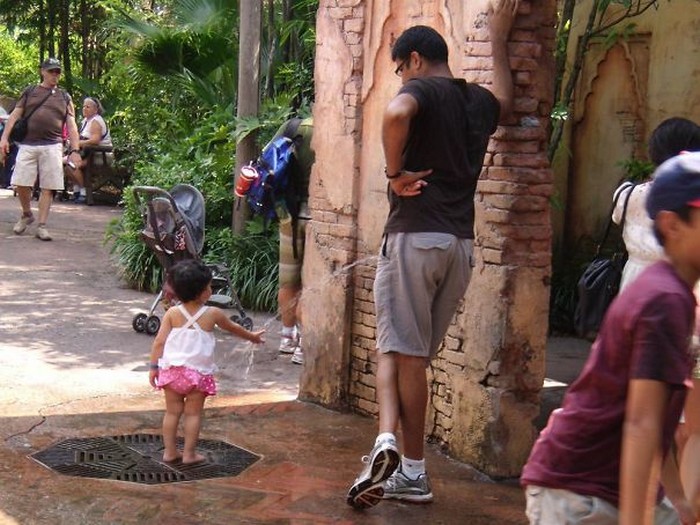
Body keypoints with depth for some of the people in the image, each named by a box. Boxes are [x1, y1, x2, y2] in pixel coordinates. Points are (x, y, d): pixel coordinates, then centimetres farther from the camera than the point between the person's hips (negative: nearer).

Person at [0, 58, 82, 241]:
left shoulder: (64, 97, 14)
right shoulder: (30, 92, 13)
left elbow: (71, 125, 10)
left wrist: (74, 150, 0)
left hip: (52, 146, 0)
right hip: (28, 145, 0)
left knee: (48, 187, -4)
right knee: (21, 184, -5)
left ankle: (42, 226, 2)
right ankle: (26, 215, 20)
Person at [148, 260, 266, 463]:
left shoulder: (172, 313, -4)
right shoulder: (213, 314, -5)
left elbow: (159, 341, -6)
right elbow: (233, 328, 13)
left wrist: (154, 366, 2)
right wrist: (252, 336, 30)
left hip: (171, 369, 2)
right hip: (198, 371, -2)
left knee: (173, 411, 11)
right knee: (193, 413, 6)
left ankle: (170, 451, 17)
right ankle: (189, 453, 8)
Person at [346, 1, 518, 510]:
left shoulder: (421, 90, -3)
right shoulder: (479, 101, 17)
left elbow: (396, 113, -28)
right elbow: (505, 98, 44)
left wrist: (395, 172, -15)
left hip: (415, 235, -6)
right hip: (461, 244, 6)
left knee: (401, 351, 0)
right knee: (414, 353, 10)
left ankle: (388, 442, -17)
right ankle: (410, 470, 9)